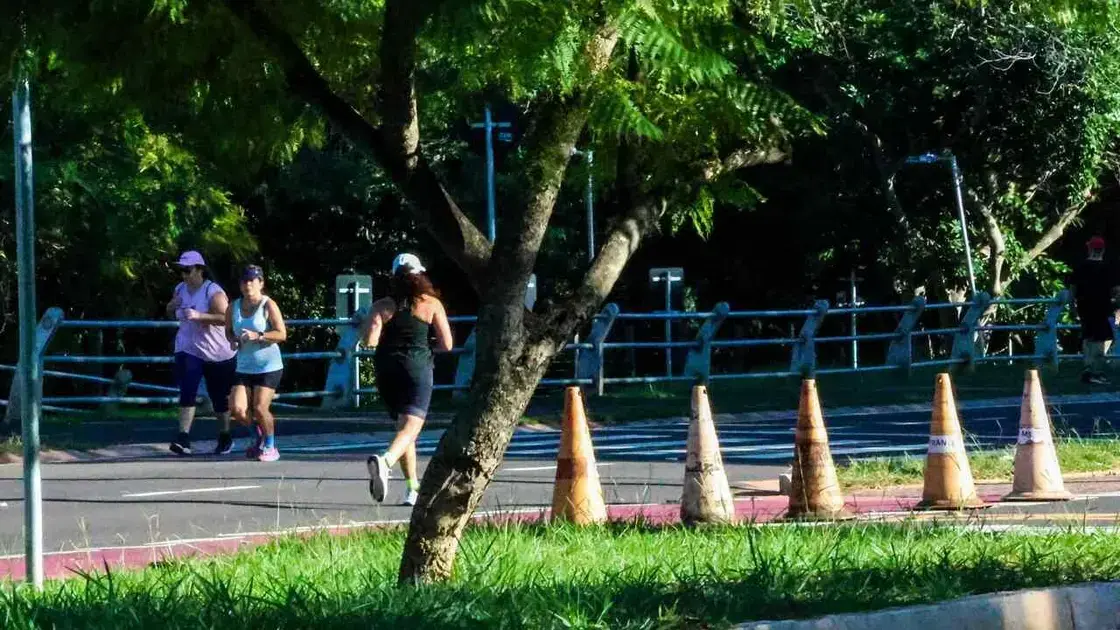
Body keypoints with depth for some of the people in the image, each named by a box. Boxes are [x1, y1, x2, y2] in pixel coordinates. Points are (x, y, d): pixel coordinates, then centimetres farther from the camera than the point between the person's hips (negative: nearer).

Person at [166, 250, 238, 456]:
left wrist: (199, 315, -36)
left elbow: (225, 318, -27)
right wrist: (172, 306, -2)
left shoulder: (213, 292, -16)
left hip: (217, 353, -4)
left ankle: (225, 437, 30)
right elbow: (171, 314, 22)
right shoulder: (180, 290, 5)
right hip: (188, 350, 4)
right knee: (187, 393, -14)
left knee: (219, 397, 10)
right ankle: (183, 439, -22)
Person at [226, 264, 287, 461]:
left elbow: (282, 334, -13)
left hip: (269, 366, -5)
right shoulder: (235, 306, 7)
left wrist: (258, 336, -25)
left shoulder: (268, 305, -8)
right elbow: (228, 330, 21)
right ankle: (260, 435, 23)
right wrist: (233, 340, -2)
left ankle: (270, 447, 10)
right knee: (237, 409, -7)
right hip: (244, 367, 5)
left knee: (260, 408, -13)